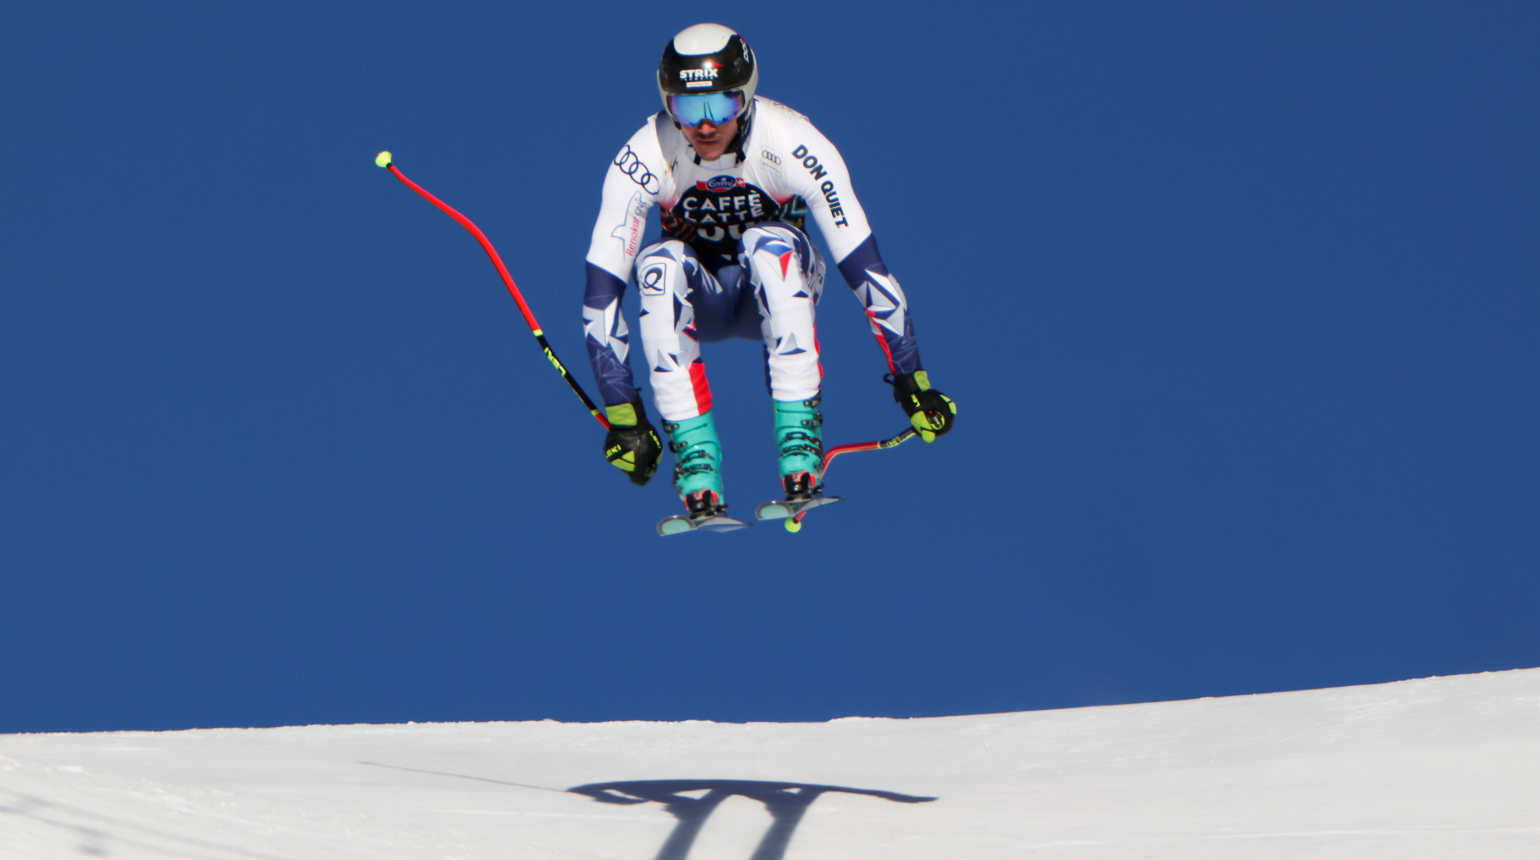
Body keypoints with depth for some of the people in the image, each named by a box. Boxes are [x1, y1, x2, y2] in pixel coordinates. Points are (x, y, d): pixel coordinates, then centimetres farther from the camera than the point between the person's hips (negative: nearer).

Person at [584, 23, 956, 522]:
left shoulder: (794, 145, -26)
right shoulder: (643, 160, -24)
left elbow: (866, 270, -24)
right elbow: (601, 295, -24)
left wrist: (913, 384, -23)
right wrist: (622, 416, -28)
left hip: (775, 292, -1)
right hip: (694, 301, 1)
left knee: (769, 244, -35)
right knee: (659, 263, -34)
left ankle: (800, 436, -34)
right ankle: (694, 456, -35)